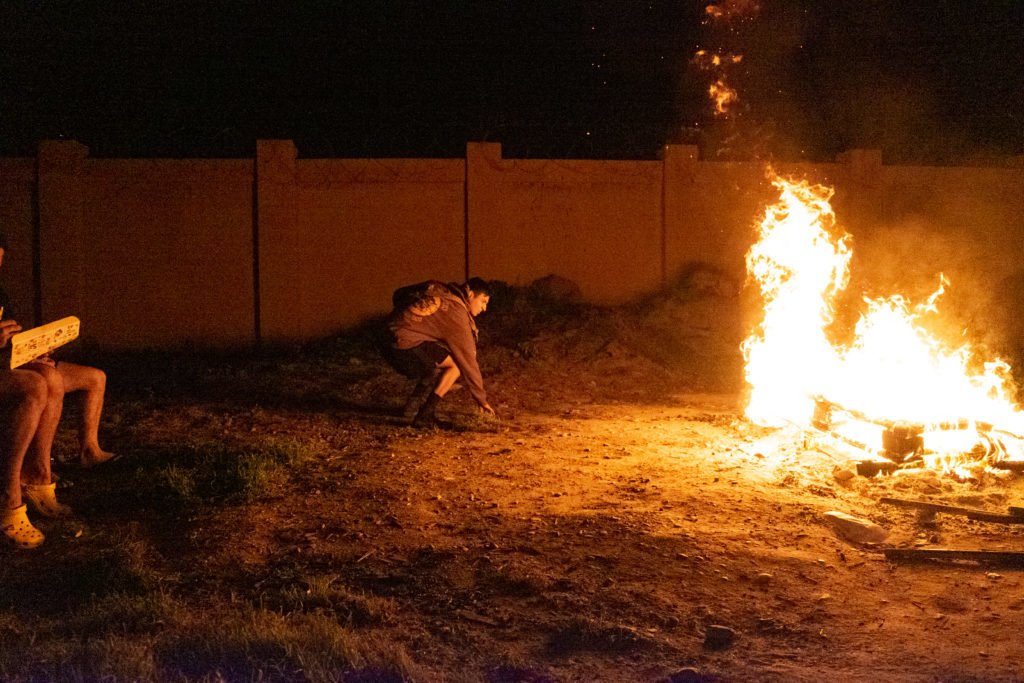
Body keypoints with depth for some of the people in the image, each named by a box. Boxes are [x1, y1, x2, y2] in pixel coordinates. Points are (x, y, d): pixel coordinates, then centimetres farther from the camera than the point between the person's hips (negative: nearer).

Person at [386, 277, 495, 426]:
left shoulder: (442, 292, 12)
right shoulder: (456, 312, -14)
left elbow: (399, 295, 22)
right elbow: (467, 359, -12)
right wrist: (481, 399, -6)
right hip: (406, 347, -9)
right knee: (457, 363, -8)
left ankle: (414, 404, 18)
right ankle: (424, 416, -9)